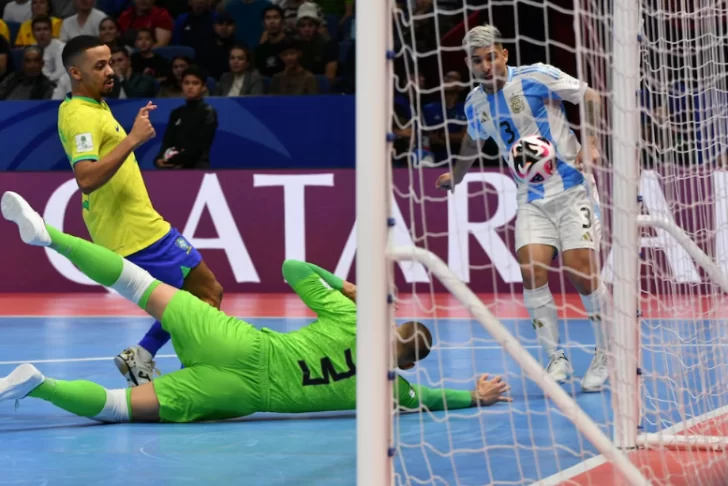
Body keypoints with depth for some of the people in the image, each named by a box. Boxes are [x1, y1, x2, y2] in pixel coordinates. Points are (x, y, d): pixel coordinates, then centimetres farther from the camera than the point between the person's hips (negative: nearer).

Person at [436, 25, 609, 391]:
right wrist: (455, 177, 41)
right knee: (532, 273, -14)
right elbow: (473, 141, 29)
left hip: (571, 188, -4)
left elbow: (591, 97, -5)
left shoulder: (535, 77, -11)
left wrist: (591, 143, -16)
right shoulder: (475, 104, 6)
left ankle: (606, 354, 9)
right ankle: (555, 358, 1)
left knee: (583, 276, -12)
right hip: (532, 199, 5)